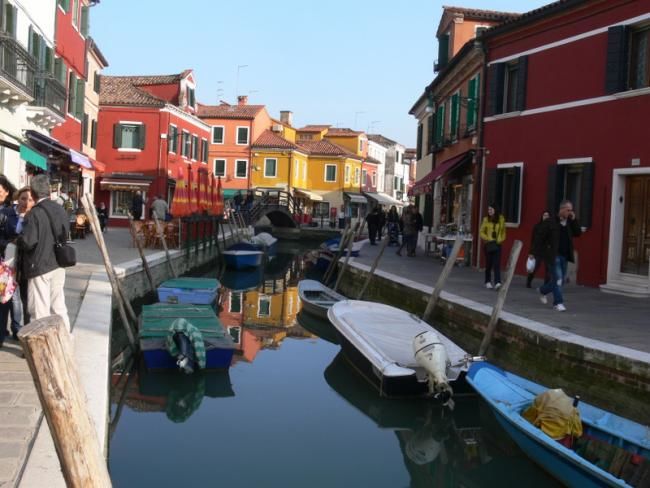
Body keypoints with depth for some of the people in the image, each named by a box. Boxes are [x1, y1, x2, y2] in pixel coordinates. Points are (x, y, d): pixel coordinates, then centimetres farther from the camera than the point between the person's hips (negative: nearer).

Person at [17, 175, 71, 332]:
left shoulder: (34, 214, -17)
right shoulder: (60, 210, 5)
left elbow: (27, 242, -25)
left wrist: (17, 241, -6)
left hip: (39, 267, -7)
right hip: (58, 265, 7)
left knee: (40, 310, 2)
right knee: (58, 306, 15)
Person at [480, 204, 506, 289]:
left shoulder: (501, 219, 4)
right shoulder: (486, 219, 0)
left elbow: (503, 231, 16)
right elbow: (481, 232, 4)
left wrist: (501, 239, 2)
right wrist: (487, 238, -9)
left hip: (497, 244, 0)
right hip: (488, 244, 0)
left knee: (497, 263, -9)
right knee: (488, 263, 6)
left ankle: (497, 282, -16)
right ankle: (488, 282, 18)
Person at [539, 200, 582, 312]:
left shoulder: (570, 222, 8)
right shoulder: (551, 221, -10)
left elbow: (578, 233, 1)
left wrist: (574, 220, -6)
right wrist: (547, 245, -7)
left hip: (565, 255, 7)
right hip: (554, 255, -7)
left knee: (561, 279, 13)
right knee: (558, 278, -9)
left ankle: (543, 291, 35)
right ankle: (558, 302, -2)